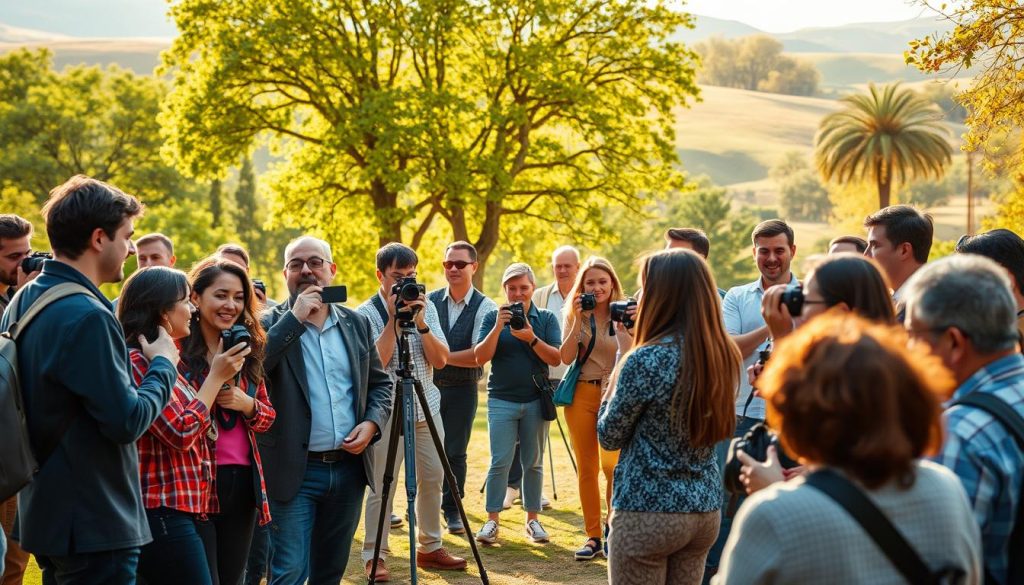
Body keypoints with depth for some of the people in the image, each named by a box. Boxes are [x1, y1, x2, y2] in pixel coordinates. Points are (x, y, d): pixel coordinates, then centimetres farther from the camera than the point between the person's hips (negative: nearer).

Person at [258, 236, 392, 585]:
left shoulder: (356, 323, 10)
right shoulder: (271, 324, -3)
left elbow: (381, 383, 15)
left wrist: (372, 423, -4)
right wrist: (294, 317, -20)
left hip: (349, 467, 5)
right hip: (295, 470, -4)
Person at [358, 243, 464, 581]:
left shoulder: (426, 306, 7)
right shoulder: (367, 313, -7)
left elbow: (441, 360, -1)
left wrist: (420, 323, -13)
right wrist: (393, 319, -20)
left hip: (427, 407, 5)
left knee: (432, 479, 10)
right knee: (382, 485, -4)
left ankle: (430, 548, 22)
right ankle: (374, 556, 4)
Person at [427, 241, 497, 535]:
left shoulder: (485, 308, -6)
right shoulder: (430, 301, 2)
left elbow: (480, 354, -14)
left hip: (462, 389, -2)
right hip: (428, 384, 2)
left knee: (455, 452, 4)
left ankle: (452, 510, 18)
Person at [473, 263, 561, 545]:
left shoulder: (546, 318, 4)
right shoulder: (493, 317, 2)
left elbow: (556, 358, -5)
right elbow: (481, 357, -8)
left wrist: (532, 339, -19)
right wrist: (498, 327, -19)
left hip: (536, 400, 1)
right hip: (502, 400, -1)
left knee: (533, 463, 7)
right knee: (500, 462, -6)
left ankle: (532, 519, 15)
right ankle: (492, 520, 0)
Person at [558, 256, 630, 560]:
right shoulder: (574, 314, 7)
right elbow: (565, 357, -6)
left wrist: (625, 325, -20)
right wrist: (578, 320, -13)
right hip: (581, 394, 3)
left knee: (612, 465, -12)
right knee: (586, 468, 6)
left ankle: (613, 527, 9)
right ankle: (593, 536, 14)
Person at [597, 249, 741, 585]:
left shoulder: (647, 360, -19)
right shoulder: (724, 356, 1)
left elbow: (609, 436, -8)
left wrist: (623, 364, 4)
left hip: (647, 510, -7)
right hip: (706, 508, 7)